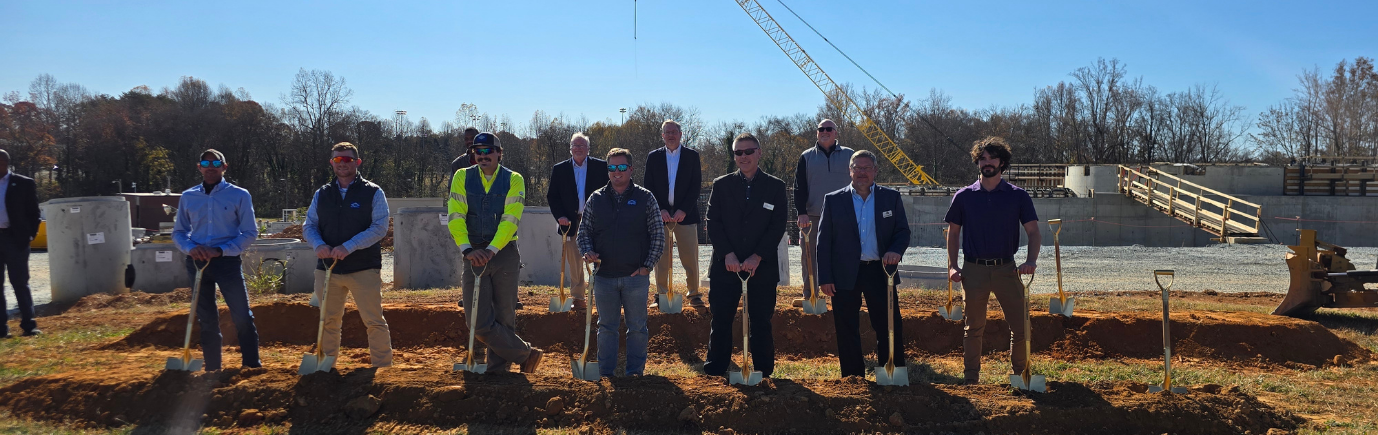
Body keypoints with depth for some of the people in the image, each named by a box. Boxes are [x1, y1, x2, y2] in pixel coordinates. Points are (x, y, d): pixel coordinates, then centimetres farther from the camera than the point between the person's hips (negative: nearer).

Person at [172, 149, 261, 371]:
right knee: (207, 319, 10)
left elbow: (250, 232, -3)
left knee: (242, 315, -8)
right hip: (197, 262, 3)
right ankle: (212, 369, 18)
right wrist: (191, 248, -10)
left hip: (227, 260, -3)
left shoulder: (239, 195, -1)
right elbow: (178, 232, 12)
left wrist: (220, 250, -15)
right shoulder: (188, 196, 8)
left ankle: (252, 365, 0)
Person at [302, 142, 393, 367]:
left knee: (374, 321, -5)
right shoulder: (322, 194, 12)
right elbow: (308, 226, 12)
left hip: (364, 270, -4)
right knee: (327, 322, 11)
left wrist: (348, 247, -20)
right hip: (327, 268, 4)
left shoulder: (373, 192, -1)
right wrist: (319, 245, -11)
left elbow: (380, 228, -10)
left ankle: (383, 364, 3)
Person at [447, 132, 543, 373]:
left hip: (505, 254, -2)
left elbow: (511, 219, -9)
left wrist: (491, 250, -21)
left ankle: (498, 368, 21)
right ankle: (526, 354, 10)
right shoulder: (462, 177, 6)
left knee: (504, 317, 4)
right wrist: (468, 249, -17)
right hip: (474, 255, 2)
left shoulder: (514, 180, 1)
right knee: (479, 321, -4)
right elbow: (456, 217, -3)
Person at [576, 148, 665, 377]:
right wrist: (587, 251, -7)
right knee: (606, 326, 9)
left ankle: (635, 370, 16)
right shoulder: (596, 199, 8)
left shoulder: (645, 198, 2)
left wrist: (647, 266, -5)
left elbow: (658, 236, 2)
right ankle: (605, 372, 18)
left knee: (637, 326, 5)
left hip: (636, 275, -2)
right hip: (604, 275, 2)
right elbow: (584, 231, 13)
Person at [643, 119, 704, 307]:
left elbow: (696, 185, 0)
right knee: (660, 257, 3)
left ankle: (694, 294, 10)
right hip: (660, 214, 1)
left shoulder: (692, 156, 5)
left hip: (685, 214, -1)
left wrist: (683, 210, -10)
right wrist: (660, 210, -8)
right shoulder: (653, 157, 8)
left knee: (690, 257, 0)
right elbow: (648, 187, 5)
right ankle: (661, 295, 11)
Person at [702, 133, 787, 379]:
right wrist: (727, 254, -12)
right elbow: (713, 222, 1)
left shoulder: (775, 186, 5)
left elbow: (778, 225, -2)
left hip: (762, 266, -1)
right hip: (726, 265, 1)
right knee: (721, 320, 4)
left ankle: (764, 372, 14)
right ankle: (714, 371, 14)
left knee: (761, 321, 4)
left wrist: (757, 257, -12)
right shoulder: (721, 185, 8)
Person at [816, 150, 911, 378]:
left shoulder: (891, 197, 7)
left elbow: (903, 231, 7)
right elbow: (823, 240, 2)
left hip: (880, 272, 1)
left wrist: (896, 250, -16)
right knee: (847, 332, 5)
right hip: (845, 274, 0)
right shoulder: (833, 200, 4)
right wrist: (824, 278, -4)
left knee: (890, 328, 2)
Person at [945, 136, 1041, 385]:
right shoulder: (964, 197, 5)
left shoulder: (1018, 196, 3)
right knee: (974, 327, 8)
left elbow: (1033, 232, -1)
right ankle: (971, 378, 18)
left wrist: (1031, 260, -19)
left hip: (1006, 269, 0)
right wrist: (952, 266, -2)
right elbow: (953, 233, 10)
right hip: (974, 270, 0)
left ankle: (1020, 374, 16)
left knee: (1021, 325, -1)